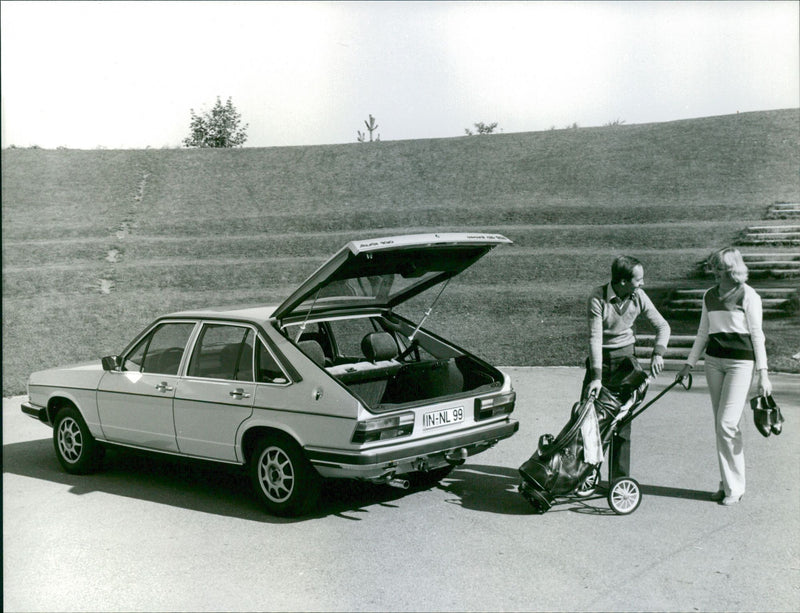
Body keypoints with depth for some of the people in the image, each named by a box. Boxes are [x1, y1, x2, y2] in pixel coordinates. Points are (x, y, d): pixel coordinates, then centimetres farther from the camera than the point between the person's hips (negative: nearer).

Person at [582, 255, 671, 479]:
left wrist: (658, 352, -19)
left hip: (625, 356, 2)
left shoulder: (639, 297, -9)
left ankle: (620, 477, 8)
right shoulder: (598, 298, -20)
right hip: (601, 357, -2)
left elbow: (662, 326, -1)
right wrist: (596, 376, -30)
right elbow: (595, 337, -24)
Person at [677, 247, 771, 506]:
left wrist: (763, 373, -8)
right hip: (714, 360, 6)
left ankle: (735, 487, 1)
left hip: (741, 361, -6)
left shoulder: (748, 295, -5)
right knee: (720, 424, 8)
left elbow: (757, 335, -5)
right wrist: (689, 364, 16)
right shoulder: (710, 295, 11)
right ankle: (727, 482, 17)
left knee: (727, 423, -11)